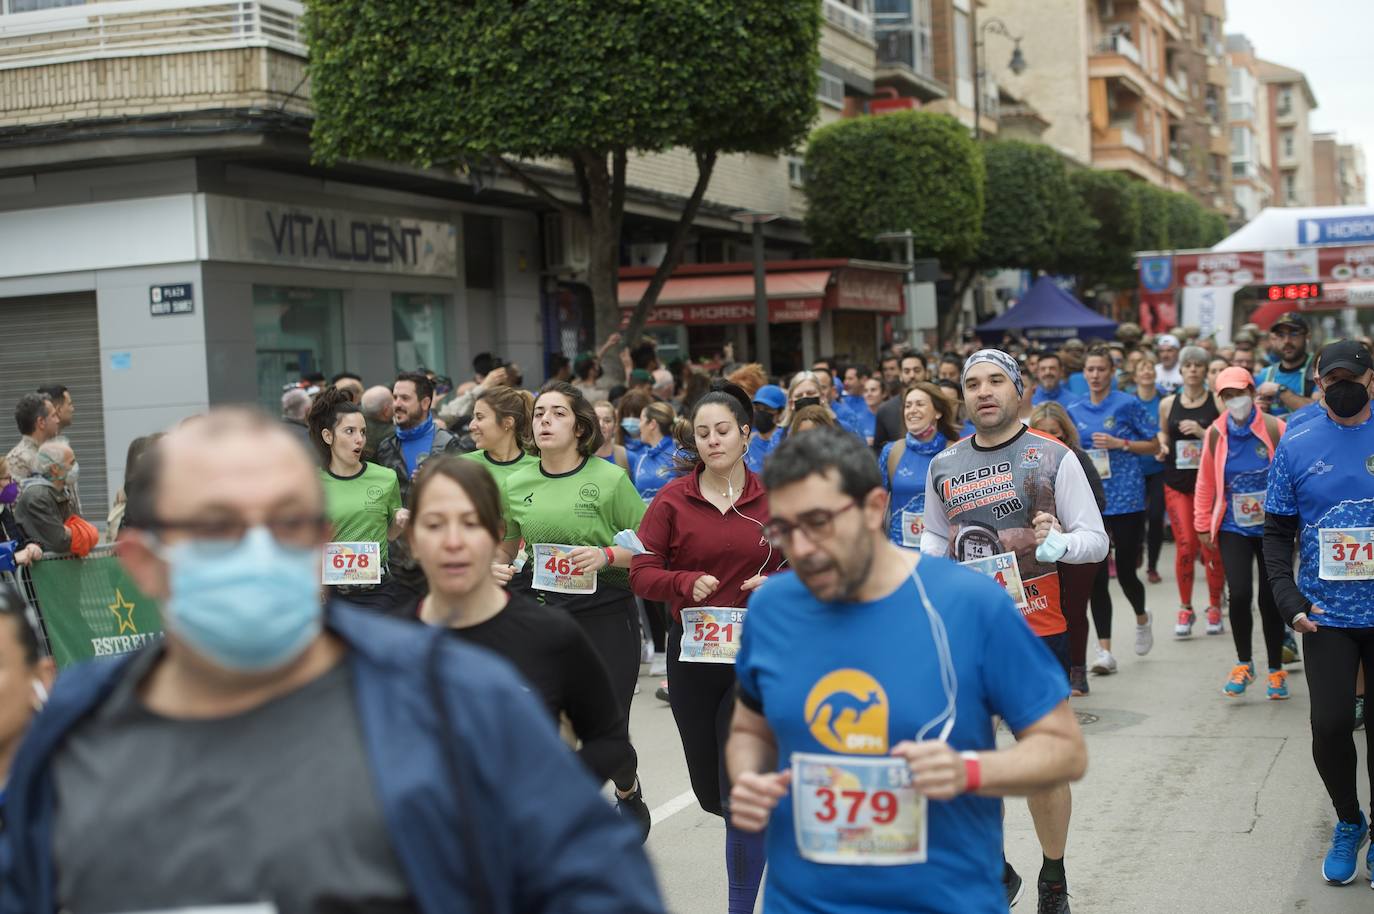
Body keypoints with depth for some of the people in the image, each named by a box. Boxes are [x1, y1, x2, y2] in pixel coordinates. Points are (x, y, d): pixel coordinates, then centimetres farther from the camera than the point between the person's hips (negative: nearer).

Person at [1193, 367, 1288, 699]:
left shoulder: (1275, 429, -9)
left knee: (1270, 598, 5)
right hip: (1233, 528, 1)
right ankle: (1243, 663, 11)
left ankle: (1276, 670, 22)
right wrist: (1203, 526, 10)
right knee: (1239, 594, -10)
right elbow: (1206, 483, 7)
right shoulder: (1216, 433, -1)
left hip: (1272, 528, -1)